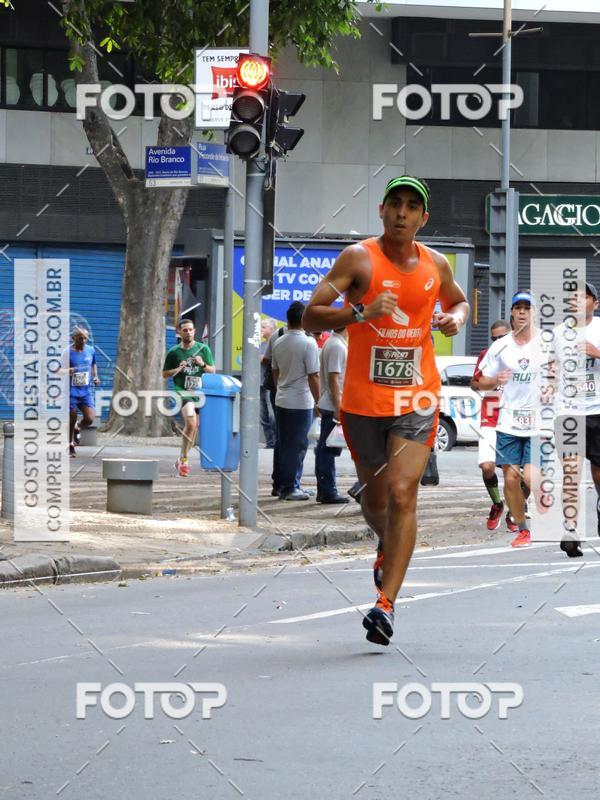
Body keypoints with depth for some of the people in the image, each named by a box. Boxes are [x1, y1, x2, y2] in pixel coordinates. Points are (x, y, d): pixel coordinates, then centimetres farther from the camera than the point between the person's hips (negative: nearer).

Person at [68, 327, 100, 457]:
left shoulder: (91, 351, 5)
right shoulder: (68, 352, -9)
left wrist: (95, 377, 5)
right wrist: (67, 371, -28)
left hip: (86, 391, 3)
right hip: (72, 391, -3)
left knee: (90, 418, -9)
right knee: (71, 420, 1)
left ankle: (78, 429, 24)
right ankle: (71, 444, 22)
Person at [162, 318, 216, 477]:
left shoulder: (203, 349, 6)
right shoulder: (174, 352, 3)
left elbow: (213, 371, 9)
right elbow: (165, 374, 9)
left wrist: (203, 364, -11)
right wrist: (178, 369, -9)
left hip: (199, 391, 4)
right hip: (182, 391, -4)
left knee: (194, 427, 9)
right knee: (191, 423, -24)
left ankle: (181, 460, 26)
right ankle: (183, 459, -14)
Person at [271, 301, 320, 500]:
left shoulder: (278, 343, 7)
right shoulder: (308, 343, -15)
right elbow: (313, 376, -15)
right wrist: (318, 401, -7)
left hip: (281, 401, 7)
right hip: (301, 402, -7)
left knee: (282, 444, 15)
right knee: (296, 446, -1)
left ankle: (279, 484, 21)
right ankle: (290, 488, 2)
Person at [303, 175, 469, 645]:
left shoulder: (436, 265, 5)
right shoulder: (359, 258, -6)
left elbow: (459, 301, 27)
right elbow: (311, 317, -11)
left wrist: (456, 318, 4)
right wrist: (361, 313, -26)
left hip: (417, 398, 0)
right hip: (363, 398, 0)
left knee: (402, 493, -16)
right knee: (374, 498, 13)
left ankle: (386, 603, -19)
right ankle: (387, 548, 49)